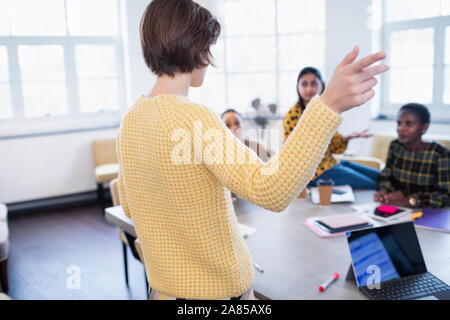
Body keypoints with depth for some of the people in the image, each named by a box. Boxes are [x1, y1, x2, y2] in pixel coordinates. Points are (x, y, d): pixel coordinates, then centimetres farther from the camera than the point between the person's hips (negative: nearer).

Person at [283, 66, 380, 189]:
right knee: (373, 186, -11)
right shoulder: (293, 116, -16)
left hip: (330, 162, 8)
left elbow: (333, 146, 9)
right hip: (317, 172, -8)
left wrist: (347, 138, -10)